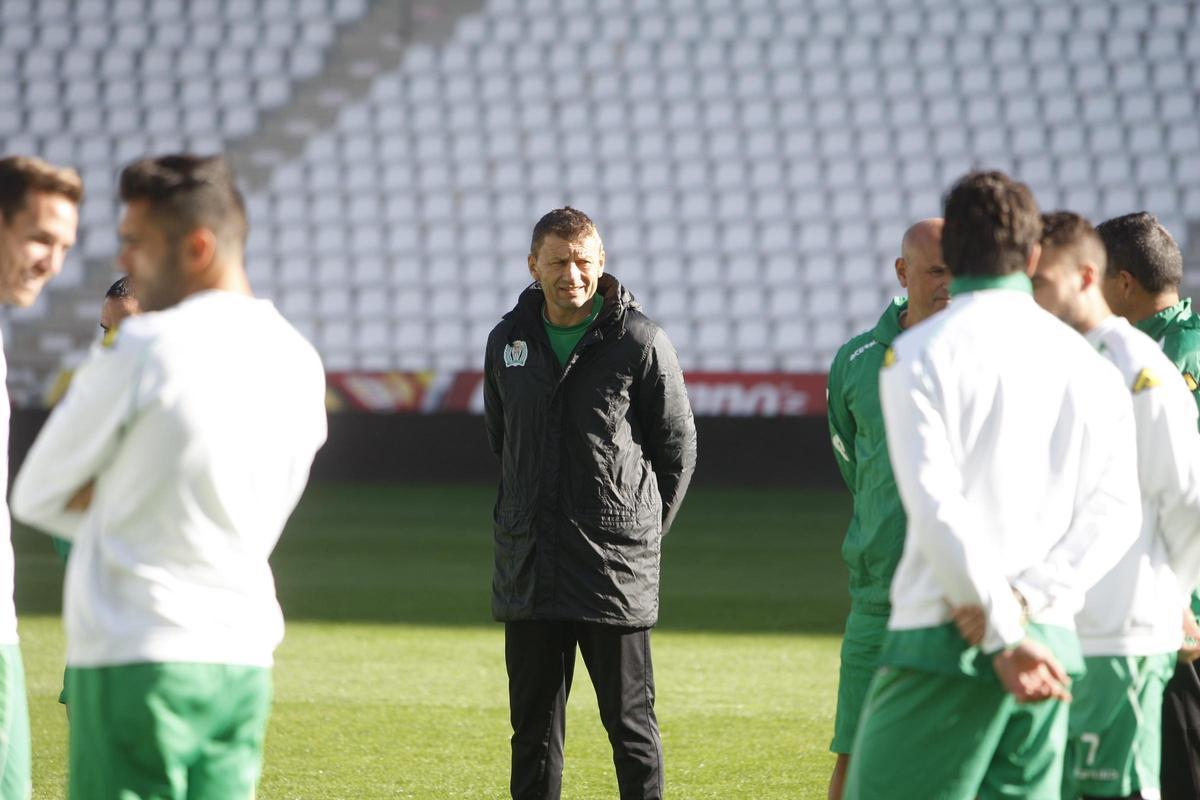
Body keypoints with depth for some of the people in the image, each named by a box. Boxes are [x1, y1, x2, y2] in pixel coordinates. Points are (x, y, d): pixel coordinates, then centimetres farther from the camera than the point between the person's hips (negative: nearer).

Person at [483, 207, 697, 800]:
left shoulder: (640, 342, -6)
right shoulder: (508, 341, 7)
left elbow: (677, 449, 3)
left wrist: (644, 532, 4)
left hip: (615, 572, -4)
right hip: (527, 568, 4)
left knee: (631, 727, 0)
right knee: (534, 729, 8)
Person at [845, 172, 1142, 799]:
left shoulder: (919, 354, -3)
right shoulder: (1089, 365, 12)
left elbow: (936, 505, -13)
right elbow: (1115, 509, 3)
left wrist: (1002, 630, -13)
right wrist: (1029, 600, -5)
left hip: (945, 639, -5)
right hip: (1054, 642, 5)